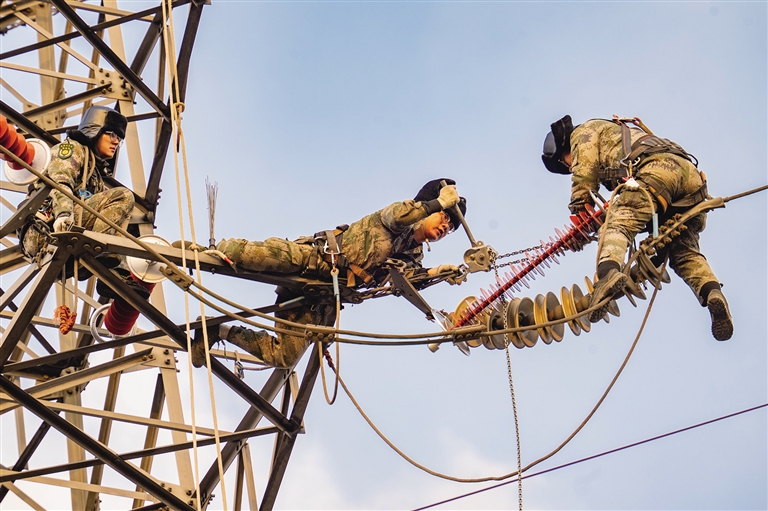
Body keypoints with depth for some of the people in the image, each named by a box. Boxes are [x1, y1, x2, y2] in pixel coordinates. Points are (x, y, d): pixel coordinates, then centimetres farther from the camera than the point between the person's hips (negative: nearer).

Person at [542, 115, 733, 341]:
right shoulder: (621, 137, 44)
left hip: (655, 169, -7)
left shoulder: (584, 131, 23)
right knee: (684, 252, 9)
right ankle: (712, 291, -17)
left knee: (617, 226, -18)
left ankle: (608, 273, -46)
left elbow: (584, 172, 5)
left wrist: (579, 208, 6)